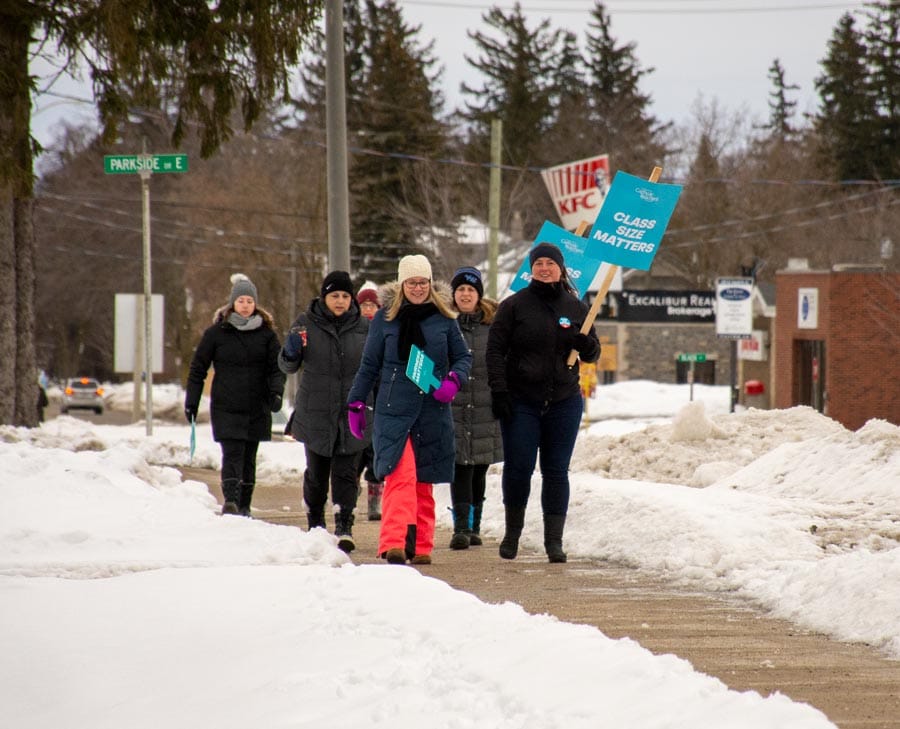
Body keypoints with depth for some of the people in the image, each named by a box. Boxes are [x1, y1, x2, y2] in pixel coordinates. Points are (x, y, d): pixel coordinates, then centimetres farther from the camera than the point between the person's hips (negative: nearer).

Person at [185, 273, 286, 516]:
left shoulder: (266, 333, 6)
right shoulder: (216, 332, 1)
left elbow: (276, 367, 5)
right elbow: (198, 368, 5)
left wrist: (276, 392, -14)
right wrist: (191, 402, 2)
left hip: (257, 408, 2)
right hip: (226, 407, -2)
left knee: (249, 457, 8)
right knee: (232, 454, -16)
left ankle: (244, 505, 16)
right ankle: (230, 501, -27)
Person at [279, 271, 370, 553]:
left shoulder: (363, 326, 3)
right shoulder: (306, 324, 2)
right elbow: (287, 368, 8)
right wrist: (290, 353, -14)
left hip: (352, 413, 0)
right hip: (315, 412, 0)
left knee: (345, 473, -6)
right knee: (316, 472, 9)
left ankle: (344, 527, -9)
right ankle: (315, 526, 25)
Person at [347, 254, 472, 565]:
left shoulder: (444, 318, 7)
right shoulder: (385, 318, 5)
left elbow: (463, 357, 13)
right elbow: (369, 365, 11)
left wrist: (454, 380, -7)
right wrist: (355, 403, 10)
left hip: (433, 410, 2)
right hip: (393, 409, -2)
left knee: (423, 482, 6)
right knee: (400, 476, -17)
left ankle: (420, 547, 12)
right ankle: (394, 543, -26)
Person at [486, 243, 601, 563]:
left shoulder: (576, 308, 8)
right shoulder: (514, 306, 0)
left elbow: (593, 354, 15)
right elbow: (495, 349, -1)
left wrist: (585, 344, -9)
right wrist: (498, 391, -10)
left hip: (565, 402, 2)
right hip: (521, 402, -2)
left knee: (557, 471, 2)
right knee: (518, 468, -2)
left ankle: (554, 540, 4)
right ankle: (512, 532, 17)